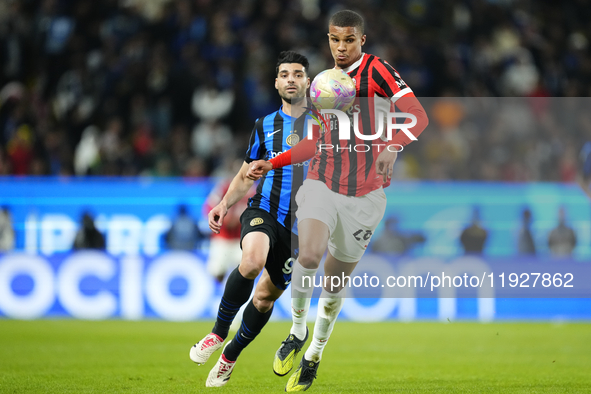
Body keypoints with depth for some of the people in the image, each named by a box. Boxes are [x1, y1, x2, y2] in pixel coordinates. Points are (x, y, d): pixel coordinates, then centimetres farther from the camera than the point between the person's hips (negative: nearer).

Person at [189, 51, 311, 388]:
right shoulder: (264, 126, 12)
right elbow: (247, 174, 20)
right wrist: (225, 204, 5)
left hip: (299, 224, 0)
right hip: (263, 211, 0)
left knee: (266, 297, 6)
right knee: (252, 261, -33)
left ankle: (230, 355, 29)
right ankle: (219, 332, -16)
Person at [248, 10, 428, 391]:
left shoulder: (376, 70, -7)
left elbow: (418, 116, -19)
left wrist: (392, 146, -36)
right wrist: (272, 163, 17)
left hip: (363, 194, -3)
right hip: (322, 184, 3)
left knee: (336, 279, 6)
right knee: (309, 254, -24)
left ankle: (315, 353, 29)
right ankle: (298, 330, -1)